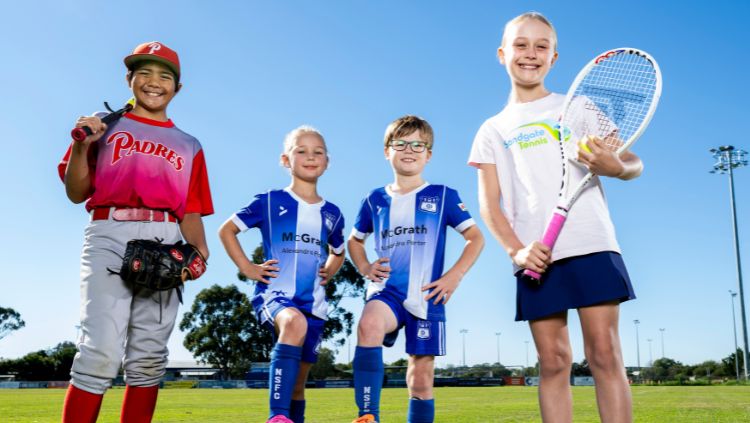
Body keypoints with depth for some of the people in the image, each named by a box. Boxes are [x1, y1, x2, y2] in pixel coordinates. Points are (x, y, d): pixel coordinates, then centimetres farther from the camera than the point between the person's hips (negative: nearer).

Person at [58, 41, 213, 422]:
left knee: (148, 358, 2)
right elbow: (76, 193, 10)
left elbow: (191, 213, 12)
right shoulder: (105, 126, 16)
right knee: (102, 350, -16)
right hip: (109, 236, -2)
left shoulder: (188, 146, 20)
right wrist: (81, 146, -6)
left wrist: (198, 248, -6)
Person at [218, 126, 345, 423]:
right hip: (275, 294, -5)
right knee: (294, 322, -38)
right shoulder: (270, 201, -1)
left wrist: (328, 273, 11)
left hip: (313, 302, 5)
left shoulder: (332, 213, 11)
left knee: (298, 382, 9)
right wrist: (247, 268, -2)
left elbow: (338, 252, 30)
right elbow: (226, 230, 7)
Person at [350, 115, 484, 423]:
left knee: (421, 379, 3)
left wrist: (455, 276, -6)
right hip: (387, 292, 0)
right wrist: (365, 268, 6)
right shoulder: (375, 199, 11)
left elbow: (476, 238, 6)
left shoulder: (443, 196, 5)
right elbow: (355, 239, 25)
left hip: (427, 297, 0)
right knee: (369, 324, -34)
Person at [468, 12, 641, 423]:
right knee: (553, 361, 1)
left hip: (591, 244, 0)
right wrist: (516, 249, -11)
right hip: (536, 255, 1)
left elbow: (632, 163, 10)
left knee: (605, 353, -6)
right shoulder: (492, 130, 14)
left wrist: (616, 167, -15)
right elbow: (489, 203, 7)